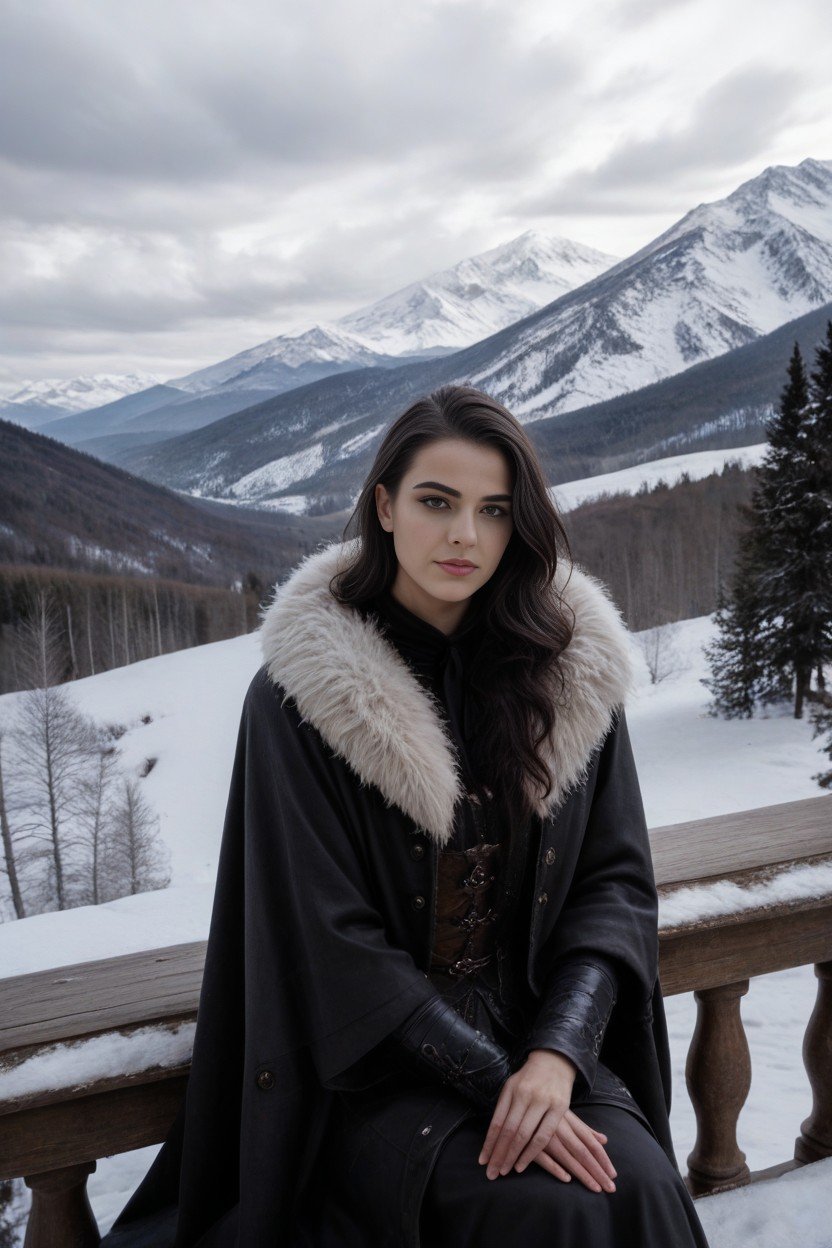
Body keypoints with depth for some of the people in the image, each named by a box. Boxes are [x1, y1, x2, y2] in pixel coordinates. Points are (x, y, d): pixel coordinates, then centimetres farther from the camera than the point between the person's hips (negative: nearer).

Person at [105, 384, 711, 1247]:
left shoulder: (570, 668, -2)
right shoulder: (299, 693, -13)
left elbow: (617, 876, -1)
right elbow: (330, 942, -13)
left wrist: (557, 1053, -16)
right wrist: (498, 1079, -17)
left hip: (545, 1029, 3)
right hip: (372, 1068, -3)